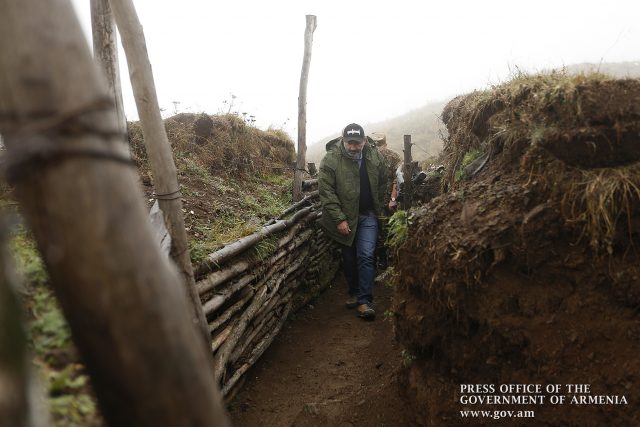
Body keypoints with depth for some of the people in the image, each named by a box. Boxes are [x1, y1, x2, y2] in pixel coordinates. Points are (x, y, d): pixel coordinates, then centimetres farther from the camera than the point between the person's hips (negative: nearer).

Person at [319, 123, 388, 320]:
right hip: (344, 216, -1)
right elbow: (326, 192, -16)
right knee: (349, 258, 12)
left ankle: (364, 300, -2)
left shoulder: (374, 156, -4)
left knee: (366, 256, -8)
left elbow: (382, 183, 10)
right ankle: (354, 292, 32)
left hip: (367, 215, 1)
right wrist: (339, 219, -19)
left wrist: (379, 208, 9)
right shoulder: (330, 159, -15)